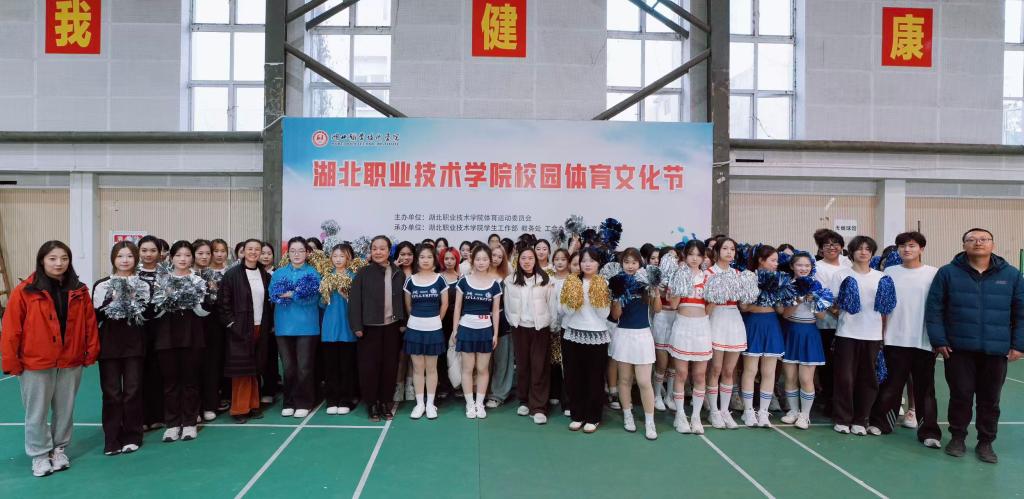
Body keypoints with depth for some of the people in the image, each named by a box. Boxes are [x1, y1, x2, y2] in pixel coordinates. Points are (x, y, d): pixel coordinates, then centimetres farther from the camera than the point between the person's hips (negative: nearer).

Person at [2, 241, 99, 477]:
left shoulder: (79, 291, 2)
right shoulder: (24, 291, -7)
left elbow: (90, 323, 5)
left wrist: (91, 351, 2)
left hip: (71, 363, 3)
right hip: (35, 363, -2)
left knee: (65, 410, 13)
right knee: (37, 413, 8)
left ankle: (59, 450, 29)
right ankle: (40, 455, 22)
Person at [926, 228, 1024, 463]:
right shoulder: (948, 273, -2)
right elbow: (934, 309, -2)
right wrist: (939, 341, -7)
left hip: (996, 351, 2)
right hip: (959, 349, -2)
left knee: (990, 399, 11)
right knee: (960, 396, 5)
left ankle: (985, 443, 25)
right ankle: (957, 438, 21)